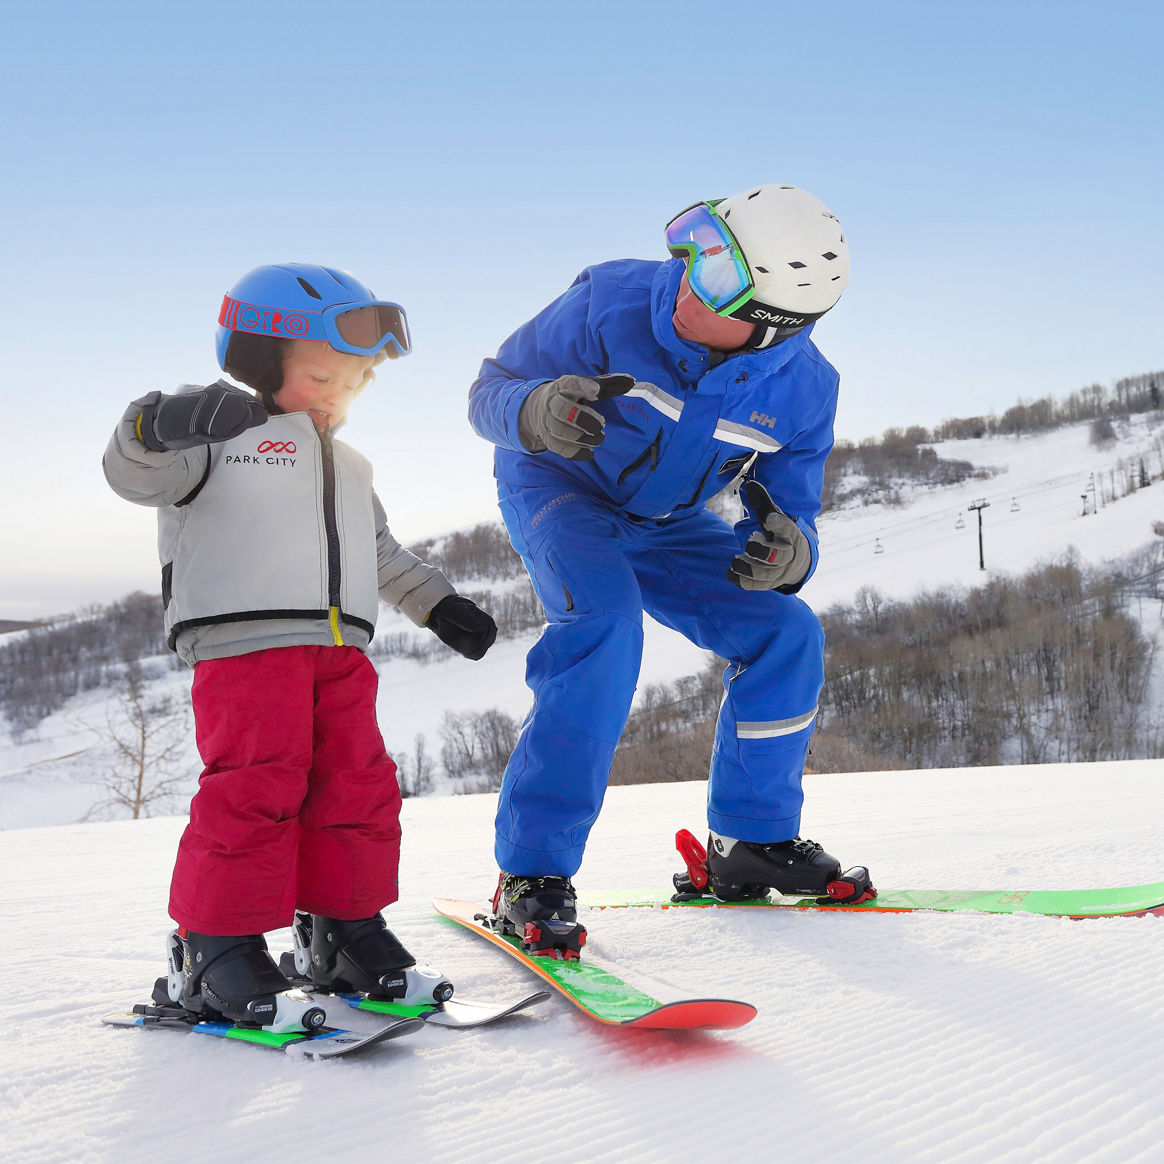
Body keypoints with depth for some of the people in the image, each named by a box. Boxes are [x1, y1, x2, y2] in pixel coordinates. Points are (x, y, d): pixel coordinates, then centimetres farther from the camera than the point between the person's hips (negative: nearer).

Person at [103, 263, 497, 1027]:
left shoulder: (349, 470, 30)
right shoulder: (219, 436, 6)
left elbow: (383, 556, 38)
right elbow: (137, 477, -9)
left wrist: (438, 604, 33)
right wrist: (157, 426, -30)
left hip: (339, 649, 7)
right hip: (242, 642, -7)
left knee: (357, 783, 3)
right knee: (255, 787, -13)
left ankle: (345, 929, 16)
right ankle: (216, 949, -4)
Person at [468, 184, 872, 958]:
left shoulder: (802, 389, -19)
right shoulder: (611, 302, -29)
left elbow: (790, 512, -11)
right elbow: (491, 390, -21)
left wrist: (789, 552, -37)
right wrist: (536, 411, -46)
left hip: (665, 523, 4)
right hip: (558, 490, -4)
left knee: (787, 632, -9)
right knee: (607, 623, -31)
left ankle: (750, 842, 11)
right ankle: (532, 872, -26)